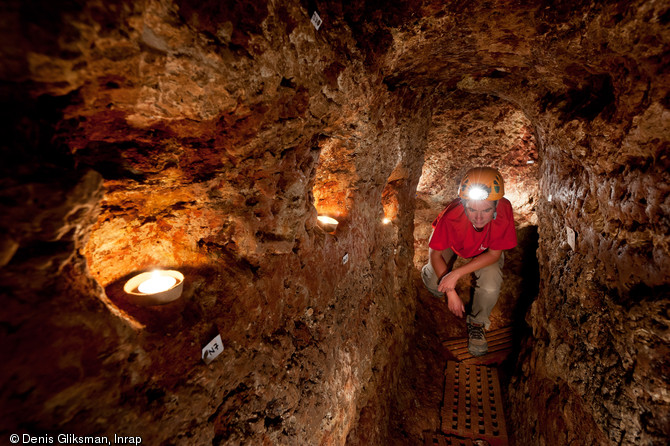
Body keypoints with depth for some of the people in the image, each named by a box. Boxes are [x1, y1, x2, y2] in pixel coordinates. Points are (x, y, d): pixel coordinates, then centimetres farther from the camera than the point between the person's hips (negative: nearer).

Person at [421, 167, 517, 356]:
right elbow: (436, 254, -24)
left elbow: (494, 253, -24)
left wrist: (457, 273, -33)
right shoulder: (451, 217, -41)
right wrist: (451, 292, -24)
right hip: (451, 242, 0)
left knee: (491, 287, -26)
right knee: (434, 283, -20)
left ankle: (476, 322, 6)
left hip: (485, 250, 1)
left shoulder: (504, 210, -39)